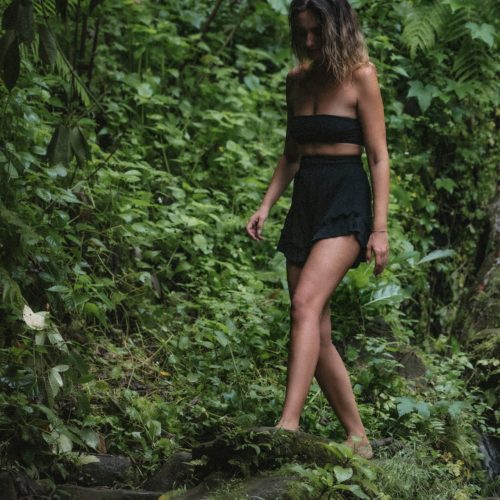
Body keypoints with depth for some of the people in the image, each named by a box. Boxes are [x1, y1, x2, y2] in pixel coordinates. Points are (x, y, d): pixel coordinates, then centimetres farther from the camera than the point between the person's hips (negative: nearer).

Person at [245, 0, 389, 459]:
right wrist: (266, 206, 9)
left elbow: (379, 157, -7)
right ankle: (358, 438, 13)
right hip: (304, 203, 7)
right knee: (317, 335, 4)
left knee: (307, 302, -27)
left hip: (346, 201, -7)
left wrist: (380, 228, -13)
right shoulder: (298, 80, 13)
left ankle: (288, 425, -36)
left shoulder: (361, 76, -5)